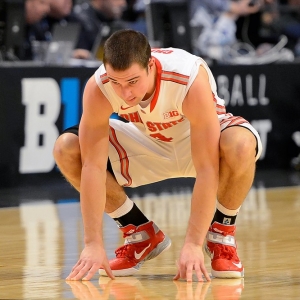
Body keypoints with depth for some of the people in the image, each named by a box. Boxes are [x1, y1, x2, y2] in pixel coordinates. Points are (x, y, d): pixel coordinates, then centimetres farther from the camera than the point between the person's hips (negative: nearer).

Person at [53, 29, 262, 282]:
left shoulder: (191, 78, -38)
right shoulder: (97, 88, -30)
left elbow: (207, 169, -38)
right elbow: (93, 166, -27)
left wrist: (193, 244, -41)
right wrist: (93, 244, -32)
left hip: (202, 139, -3)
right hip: (148, 142, 4)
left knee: (239, 145, -38)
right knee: (66, 150, -18)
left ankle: (221, 234, -9)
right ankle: (142, 234, 1)